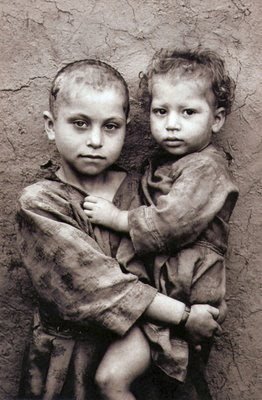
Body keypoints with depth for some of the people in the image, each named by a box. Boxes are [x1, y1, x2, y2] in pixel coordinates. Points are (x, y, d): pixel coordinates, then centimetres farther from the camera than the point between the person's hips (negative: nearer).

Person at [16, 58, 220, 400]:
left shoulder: (135, 190, -3)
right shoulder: (38, 203, -17)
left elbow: (138, 274, -6)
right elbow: (97, 284, -23)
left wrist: (140, 334, -22)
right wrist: (183, 315, -23)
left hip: (127, 344, 3)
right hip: (67, 355, -2)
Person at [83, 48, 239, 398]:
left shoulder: (206, 167, -16)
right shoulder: (160, 164, 12)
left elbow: (170, 224, -23)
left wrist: (117, 218, -12)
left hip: (182, 299, -9)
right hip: (155, 287, 9)